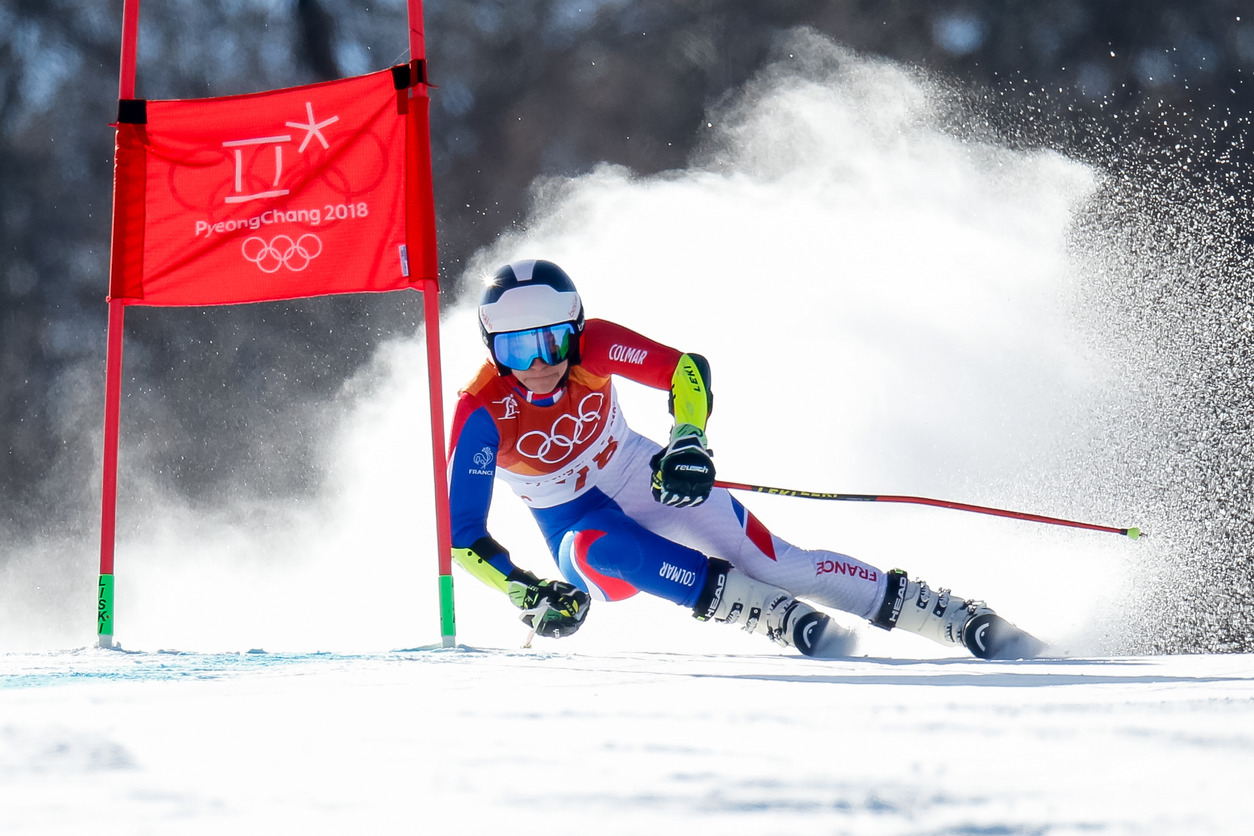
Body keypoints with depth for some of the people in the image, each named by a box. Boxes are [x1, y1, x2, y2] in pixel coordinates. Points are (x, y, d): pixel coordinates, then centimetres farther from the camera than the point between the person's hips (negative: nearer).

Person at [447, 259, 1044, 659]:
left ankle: (968, 623, -13)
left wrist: (688, 441, -36)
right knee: (599, 546, -38)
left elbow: (687, 370, -18)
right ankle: (788, 622, -37)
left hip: (648, 481, 1)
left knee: (776, 564, -15)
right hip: (579, 529, -1)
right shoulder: (482, 411, -26)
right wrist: (528, 595, -33)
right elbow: (462, 535, -23)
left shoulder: (592, 346, -23)